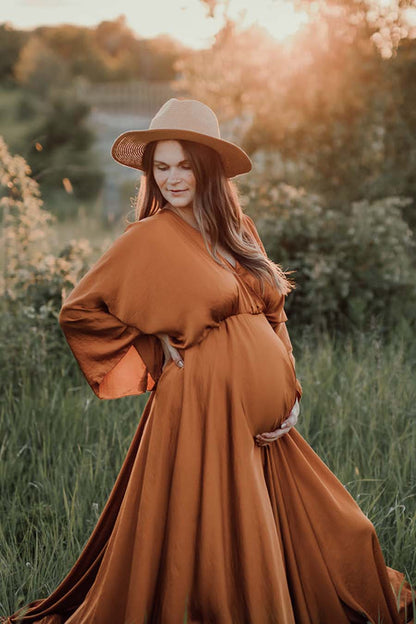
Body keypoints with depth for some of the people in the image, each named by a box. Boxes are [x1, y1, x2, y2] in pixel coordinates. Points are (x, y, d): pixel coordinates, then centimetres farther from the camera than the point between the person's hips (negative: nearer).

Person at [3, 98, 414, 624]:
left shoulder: (238, 228, 10)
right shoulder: (150, 238, -7)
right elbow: (78, 311, -4)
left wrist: (289, 390, 4)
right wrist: (155, 350, -4)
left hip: (264, 417, 7)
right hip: (205, 407, -6)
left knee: (334, 536, 14)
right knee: (212, 552, 0)